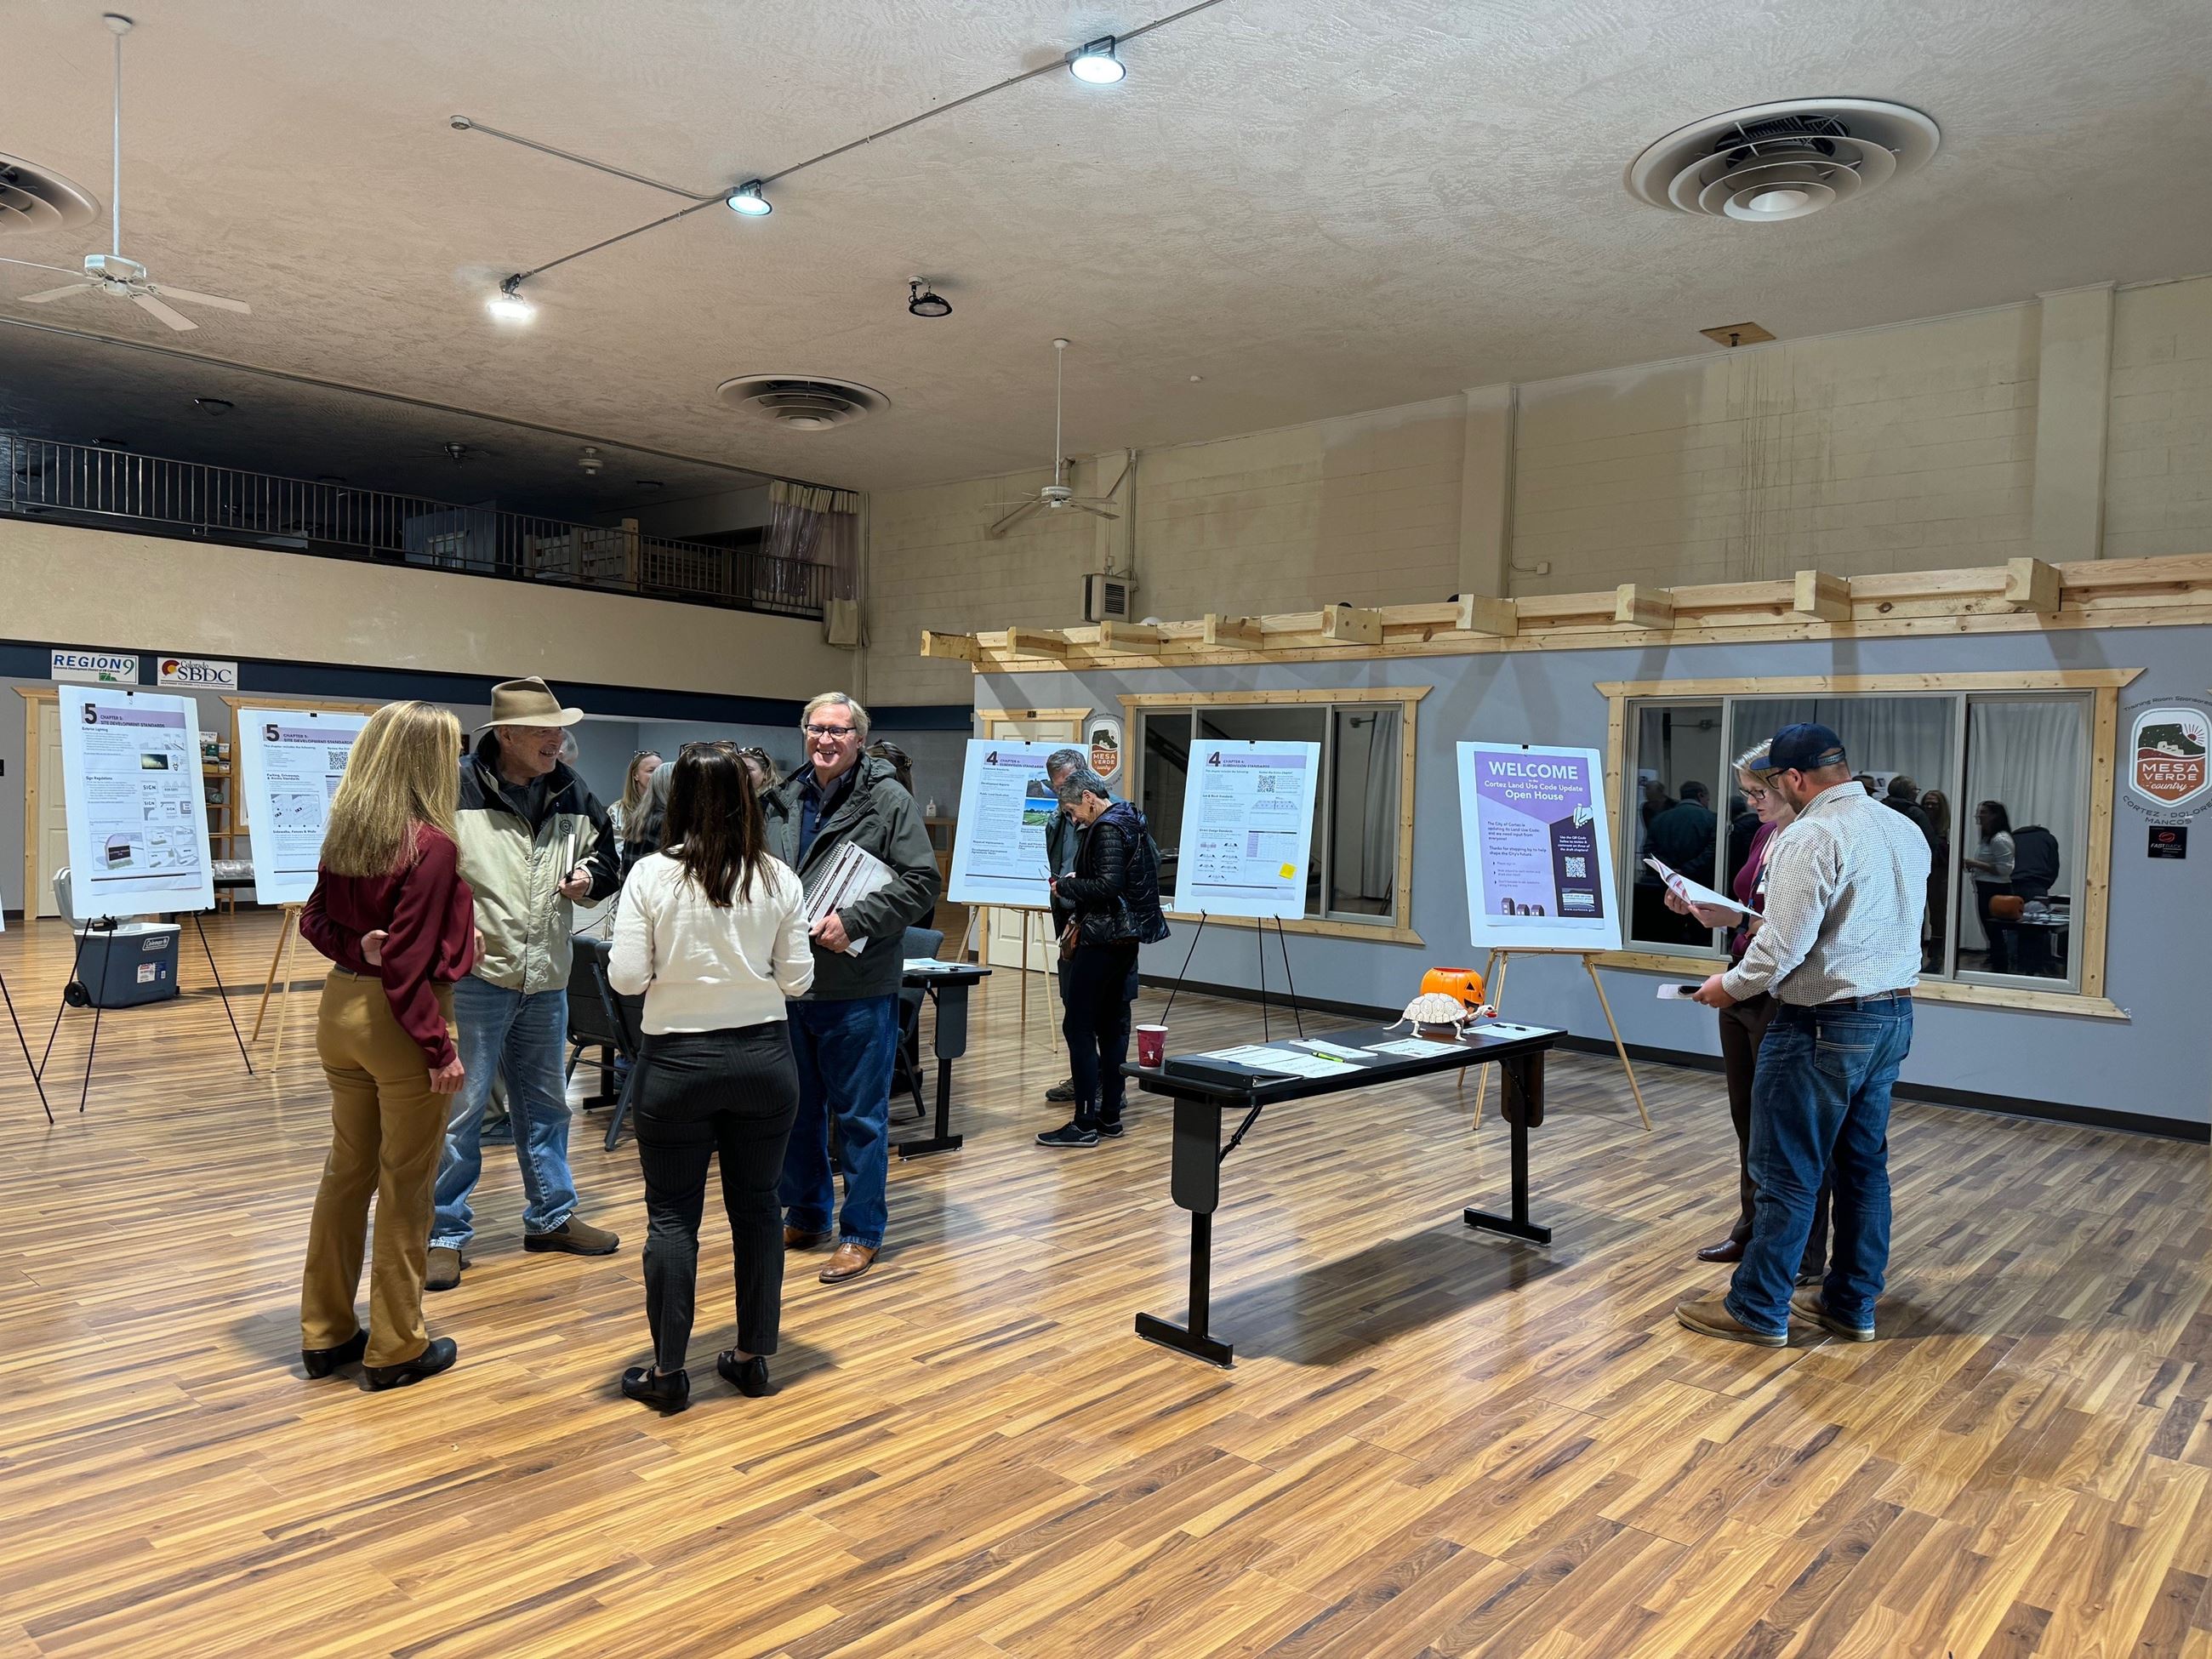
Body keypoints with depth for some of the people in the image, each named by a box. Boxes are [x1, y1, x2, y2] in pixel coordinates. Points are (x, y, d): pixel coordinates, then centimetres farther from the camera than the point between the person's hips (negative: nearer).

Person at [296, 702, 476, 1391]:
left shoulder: (345, 831, 4)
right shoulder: (430, 844, -19)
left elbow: (316, 920, 10)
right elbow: (412, 961, -21)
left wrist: (358, 951, -4)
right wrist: (440, 1049, -16)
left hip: (341, 1006, 8)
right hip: (399, 1021, -8)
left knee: (347, 1168, 18)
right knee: (404, 1186, 5)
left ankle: (326, 1332, 29)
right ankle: (396, 1348, 16)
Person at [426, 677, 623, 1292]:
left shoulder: (574, 794, 4)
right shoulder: (457, 788, -13)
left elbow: (606, 864, 17)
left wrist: (589, 878, -4)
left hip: (546, 979, 6)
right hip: (475, 974, -6)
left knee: (545, 1104, 18)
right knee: (459, 1110, 2)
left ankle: (551, 1215, 33)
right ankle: (445, 1233, 16)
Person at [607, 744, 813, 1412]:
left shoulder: (652, 875, -9)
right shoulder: (778, 880, -4)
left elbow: (625, 977, -10)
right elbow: (797, 979, -2)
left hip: (679, 1060, -2)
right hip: (763, 1058, 2)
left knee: (673, 1213, 9)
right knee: (757, 1206, 13)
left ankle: (668, 1371, 15)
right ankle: (752, 1357, 23)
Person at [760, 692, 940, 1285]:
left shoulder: (889, 801, -6)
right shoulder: (781, 800, 9)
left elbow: (921, 881, -11)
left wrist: (853, 920, -19)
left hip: (858, 987, -5)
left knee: (860, 1115, 3)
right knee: (798, 1108, 17)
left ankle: (862, 1233, 16)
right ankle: (805, 1216, 33)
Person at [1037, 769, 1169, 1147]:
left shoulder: (1107, 829, -15)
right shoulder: (1130, 822, 15)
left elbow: (1108, 886, -25)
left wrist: (1066, 886, -10)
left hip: (1103, 941, -10)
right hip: (1125, 937, 10)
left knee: (1078, 1026, -6)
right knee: (1112, 1026, 13)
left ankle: (1085, 1124, -5)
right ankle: (1110, 1116, 18)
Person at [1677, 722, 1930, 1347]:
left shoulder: (1811, 837, -18)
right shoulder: (1906, 830, 9)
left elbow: (1783, 947, -21)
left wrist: (1731, 985, -4)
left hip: (1824, 1024, -9)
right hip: (1893, 1015, 9)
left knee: (1786, 1173, 0)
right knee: (1863, 1165, 15)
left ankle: (1756, 1310, 9)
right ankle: (1852, 1305, 25)